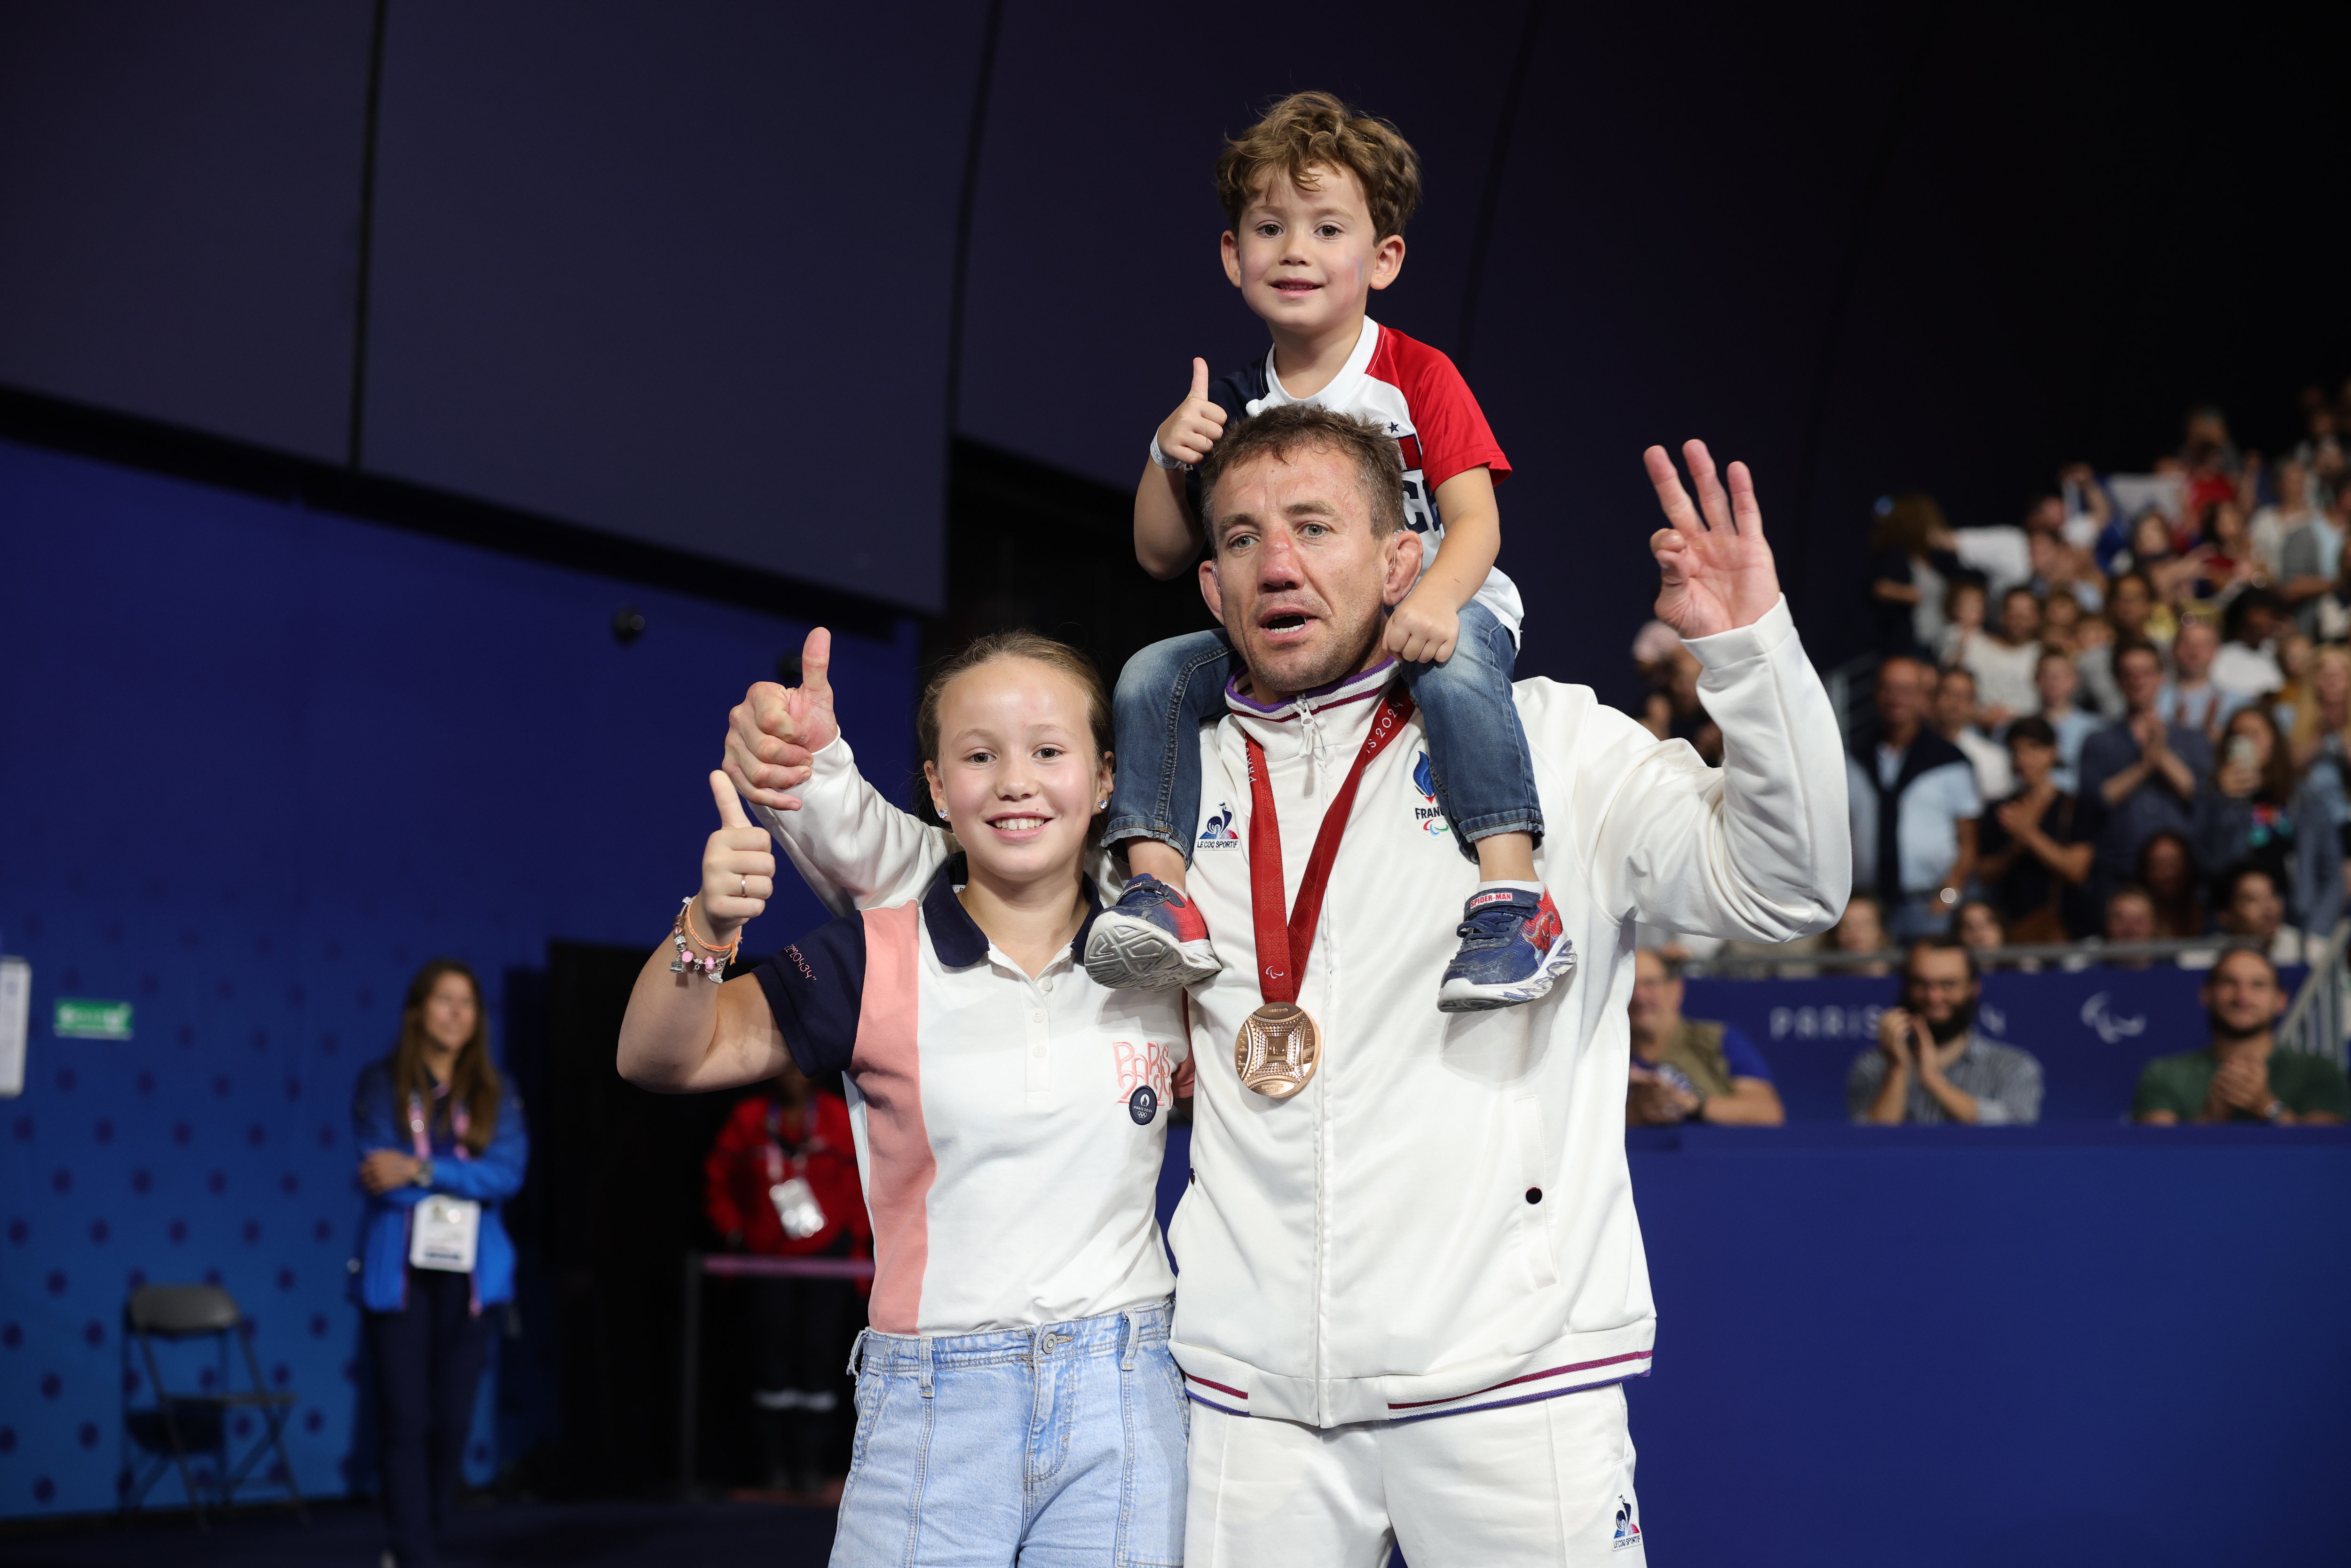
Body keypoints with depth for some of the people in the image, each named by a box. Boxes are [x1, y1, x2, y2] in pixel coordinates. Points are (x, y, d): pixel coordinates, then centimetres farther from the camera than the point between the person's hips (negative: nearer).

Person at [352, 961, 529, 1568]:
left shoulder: (495, 1092, 8)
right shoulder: (381, 1084, 2)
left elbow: (508, 1174, -7)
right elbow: (380, 1176, -8)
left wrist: (420, 1170, -15)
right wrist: (465, 1178, -10)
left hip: (467, 1272, 3)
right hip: (397, 1270, -2)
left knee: (452, 1420, 4)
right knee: (405, 1420, -4)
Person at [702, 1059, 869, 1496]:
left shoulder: (840, 1118, -4)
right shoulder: (749, 1118, -2)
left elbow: (865, 1185, 3)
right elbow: (718, 1179, 8)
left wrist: (858, 1246, -1)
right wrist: (734, 1235, 2)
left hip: (828, 1256, -1)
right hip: (768, 1258, 1)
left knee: (819, 1354, -5)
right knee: (772, 1355, -3)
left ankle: (811, 1467, -1)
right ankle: (777, 1464, 4)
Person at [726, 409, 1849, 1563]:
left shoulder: (1544, 742, 2)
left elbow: (1783, 891, -5)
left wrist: (1748, 648, -18)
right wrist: (814, 784, 0)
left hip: (1507, 1378, -2)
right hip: (1251, 1392, 3)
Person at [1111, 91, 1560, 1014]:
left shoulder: (1417, 377, -3)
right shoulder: (1235, 405, 9)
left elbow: (1475, 520, -15)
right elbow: (1161, 557, 10)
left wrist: (1436, 598, -37)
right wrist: (1167, 457, -9)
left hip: (1428, 615, -5)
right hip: (1284, 641, 5)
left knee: (1456, 666, -39)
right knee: (1154, 674, -14)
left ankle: (1511, 894, -43)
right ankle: (1159, 893, -19)